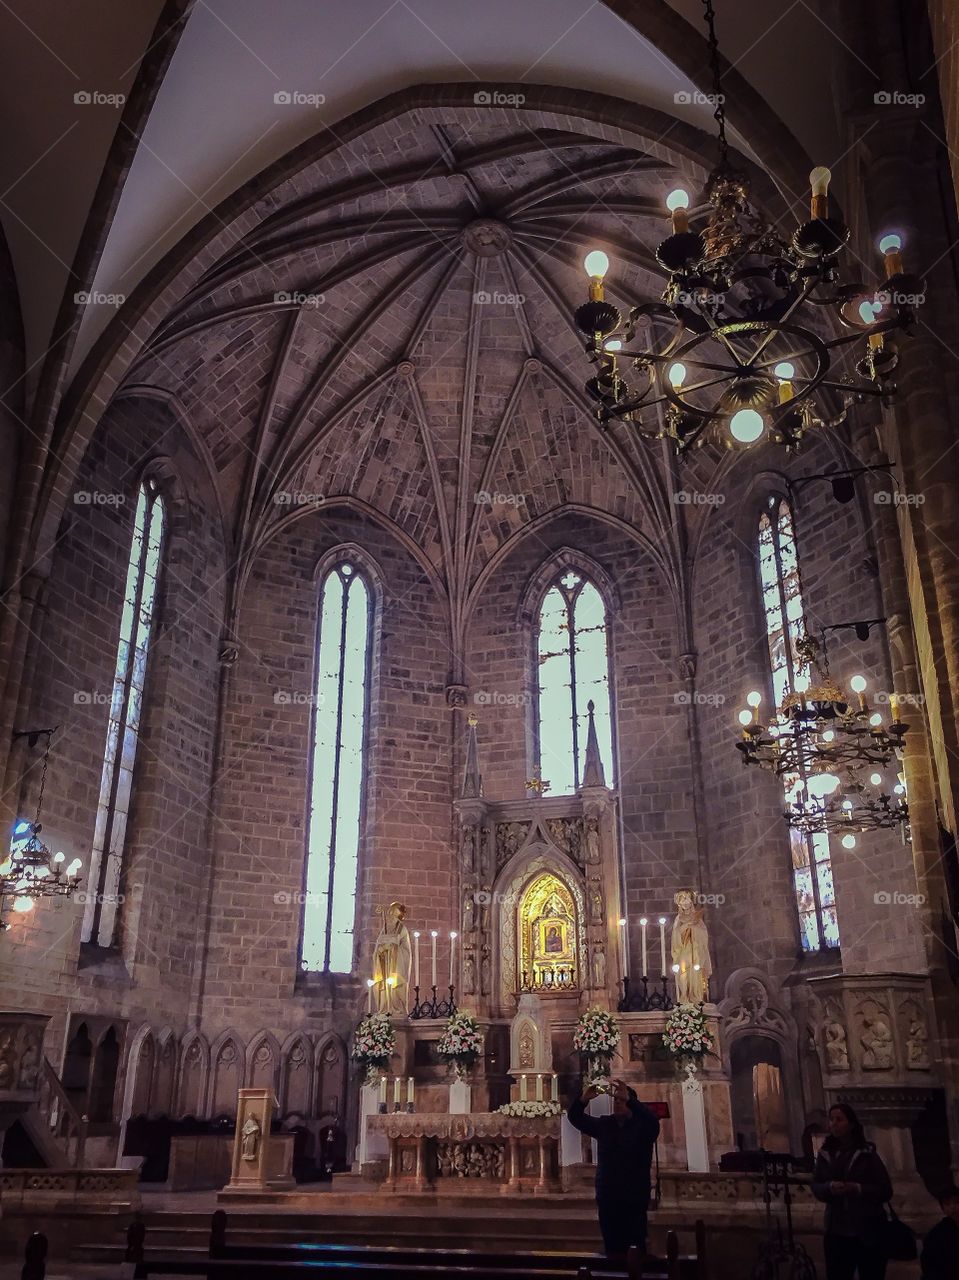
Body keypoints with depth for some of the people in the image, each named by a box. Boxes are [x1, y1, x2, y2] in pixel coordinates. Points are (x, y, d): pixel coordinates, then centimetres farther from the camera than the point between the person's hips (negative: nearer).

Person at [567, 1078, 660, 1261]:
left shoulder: (642, 1126, -3)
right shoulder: (604, 1124, 9)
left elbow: (653, 1120, -26)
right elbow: (575, 1118, 5)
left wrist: (628, 1099, -37)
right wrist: (584, 1099, -16)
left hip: (634, 1199, -4)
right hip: (607, 1198, 4)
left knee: (635, 1248, -8)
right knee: (612, 1246, 8)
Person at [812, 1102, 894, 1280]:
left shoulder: (867, 1154, -3)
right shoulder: (825, 1154, 5)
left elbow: (886, 1190, -5)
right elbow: (816, 1187, 5)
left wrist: (858, 1189, -20)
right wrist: (830, 1187, -17)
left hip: (868, 1232, -2)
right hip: (836, 1232, 2)